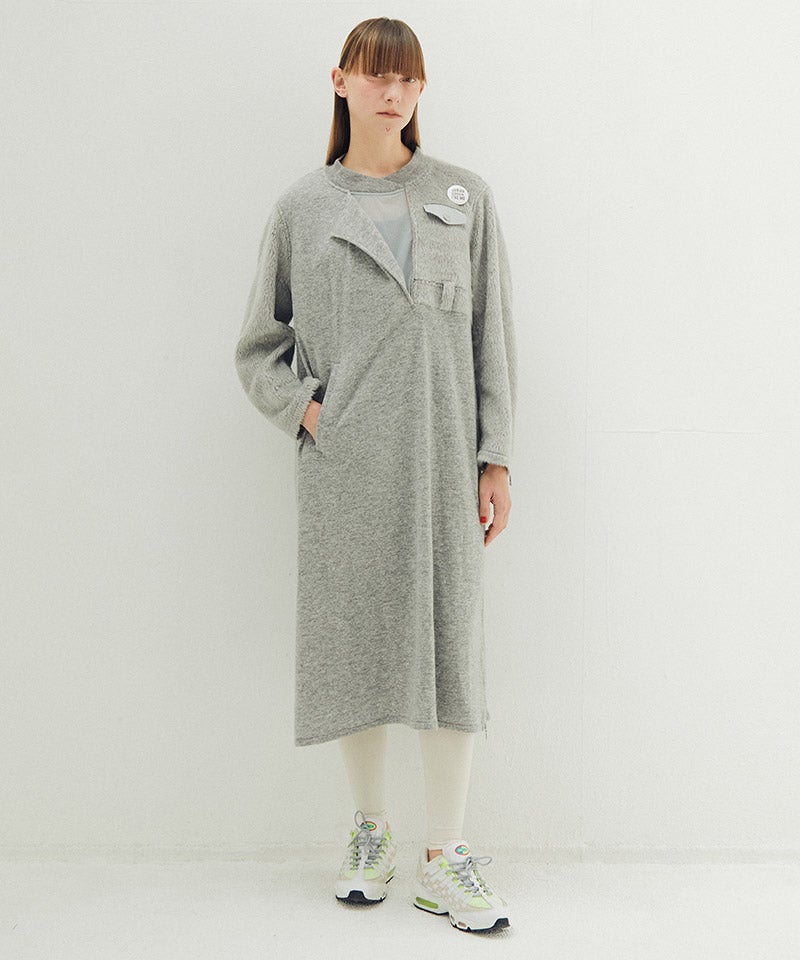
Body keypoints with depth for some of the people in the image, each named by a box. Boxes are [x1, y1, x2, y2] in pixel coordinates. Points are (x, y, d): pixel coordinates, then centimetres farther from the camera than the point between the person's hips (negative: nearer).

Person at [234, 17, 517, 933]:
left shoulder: (466, 197, 8)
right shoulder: (301, 207, 6)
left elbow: (491, 335, 7)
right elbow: (259, 347, 11)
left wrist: (496, 459, 1)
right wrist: (307, 410, -6)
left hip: (441, 460, 0)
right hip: (343, 464, 0)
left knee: (451, 643, 0)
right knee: (353, 643, 6)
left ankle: (444, 859, 14)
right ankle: (370, 834, 26)